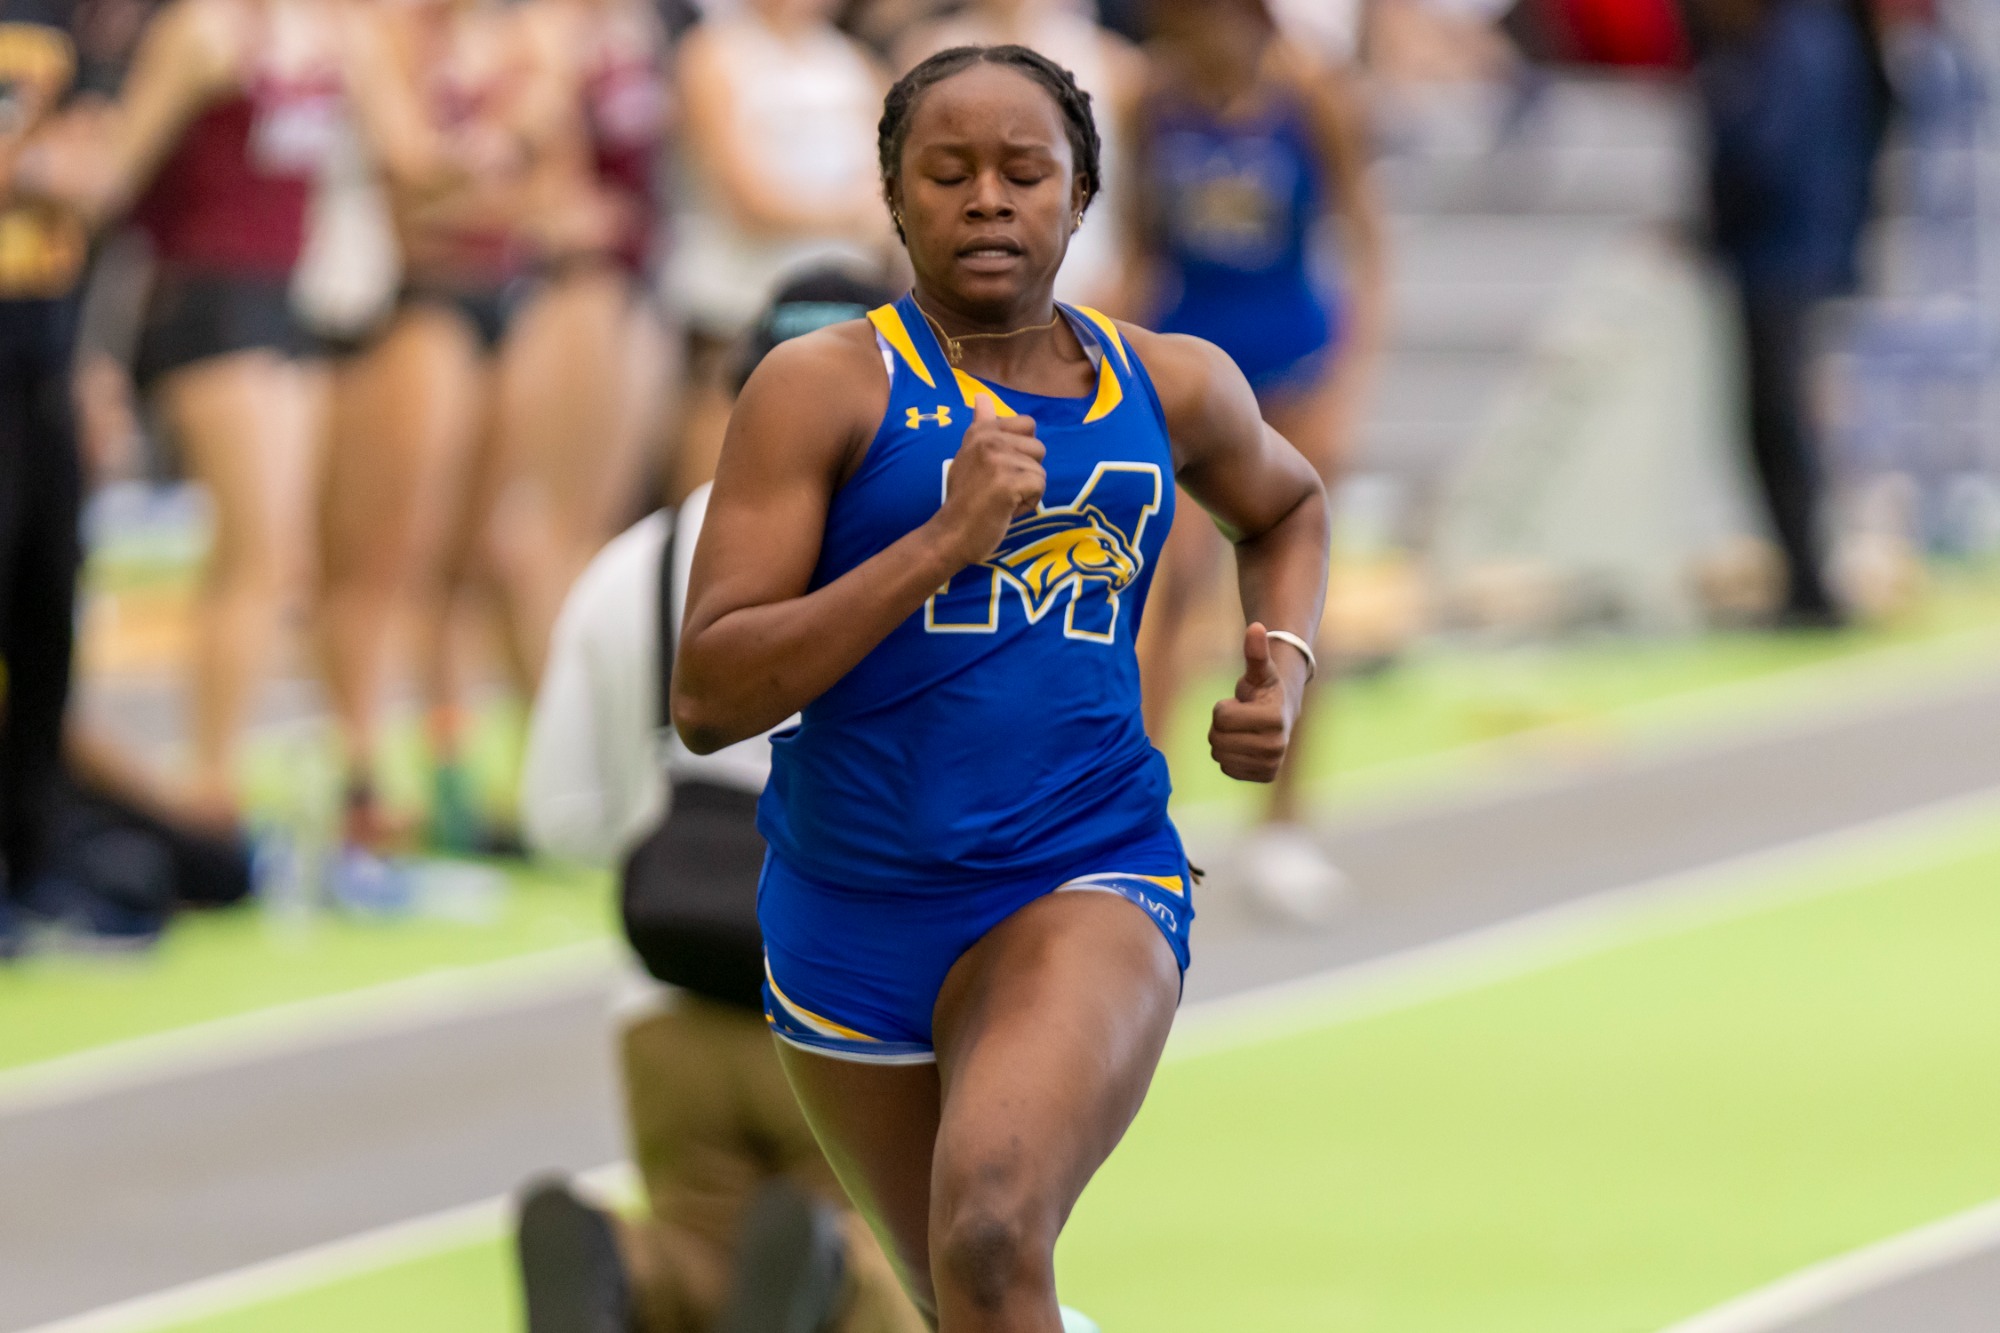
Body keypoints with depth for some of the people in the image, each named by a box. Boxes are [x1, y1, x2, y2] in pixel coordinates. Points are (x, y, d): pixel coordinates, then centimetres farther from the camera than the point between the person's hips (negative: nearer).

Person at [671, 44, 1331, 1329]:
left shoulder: (1172, 388, 5)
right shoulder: (827, 388, -7)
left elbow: (1289, 505, 30)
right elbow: (709, 698, -15)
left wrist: (1285, 667, 9)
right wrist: (942, 543, -24)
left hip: (1085, 888, -1)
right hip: (851, 912, 1)